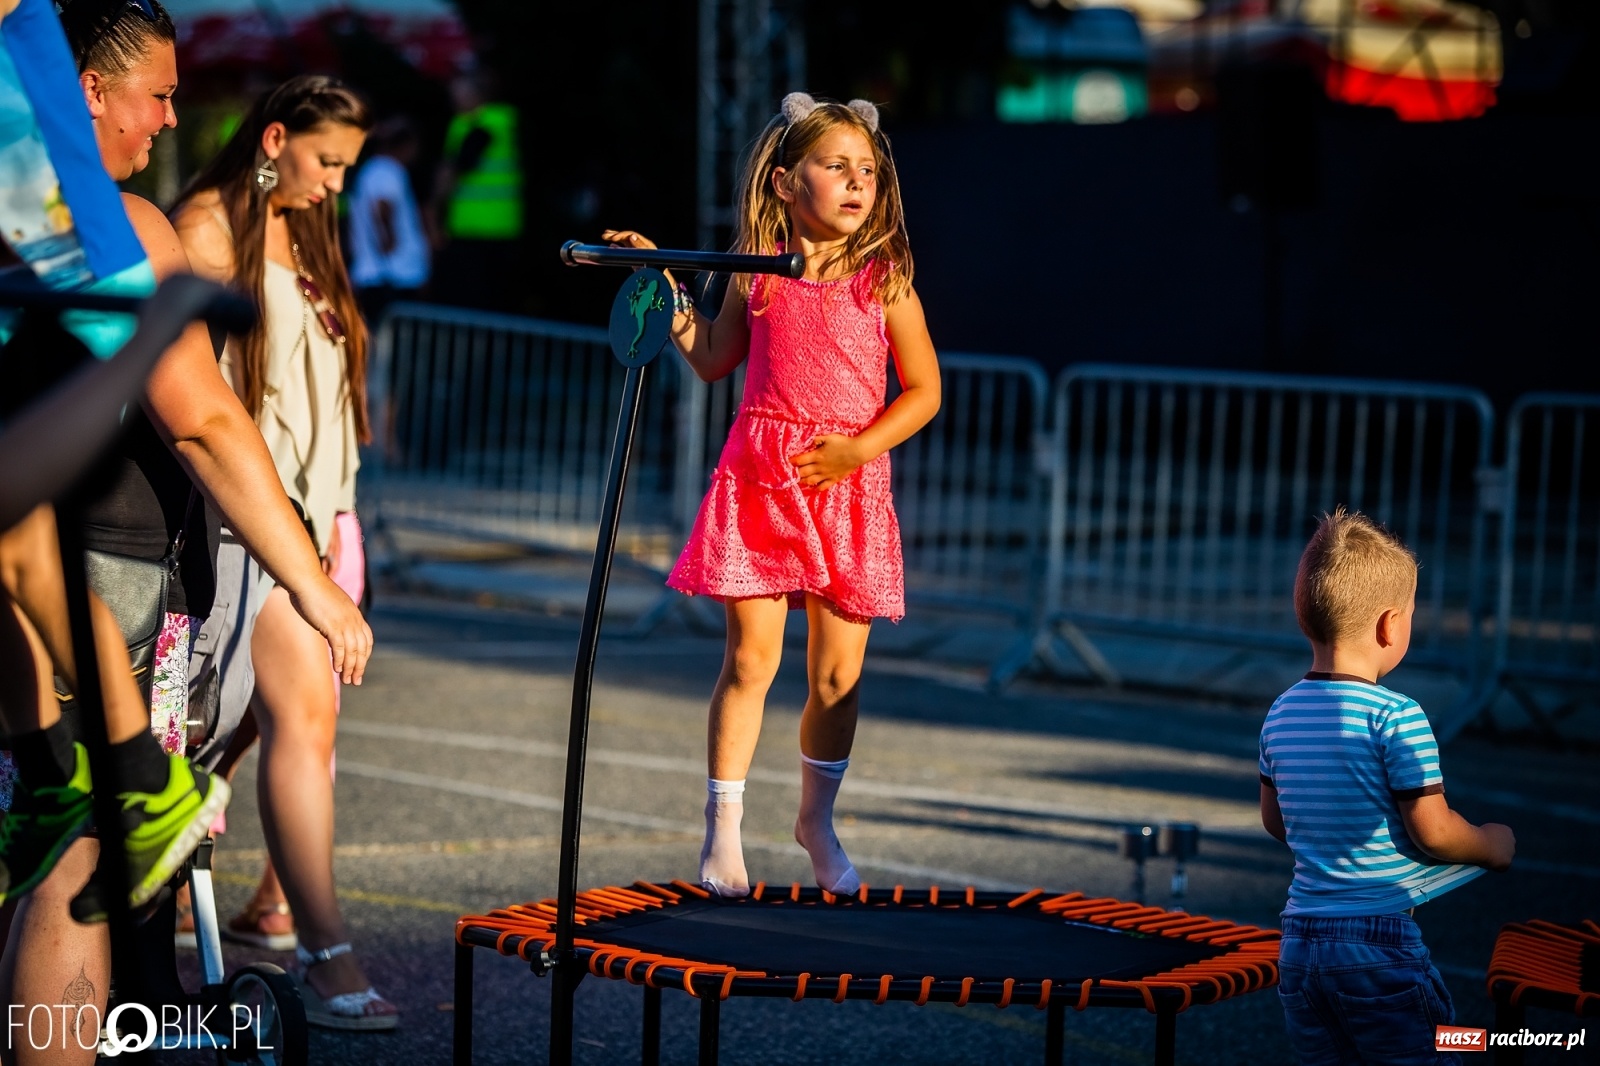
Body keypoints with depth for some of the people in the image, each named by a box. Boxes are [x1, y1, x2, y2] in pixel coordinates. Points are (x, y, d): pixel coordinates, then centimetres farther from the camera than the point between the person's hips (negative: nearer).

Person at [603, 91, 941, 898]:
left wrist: (862, 446, -11)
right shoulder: (757, 274, 3)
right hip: (758, 477, 0)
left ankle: (817, 819, 26)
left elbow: (923, 390, 3)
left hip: (849, 487, 0)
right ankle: (722, 825, 10)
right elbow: (711, 361, 17)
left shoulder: (886, 281, -2)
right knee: (749, 657, -1)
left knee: (837, 675, 6)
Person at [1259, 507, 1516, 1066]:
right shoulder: (1397, 717, -15)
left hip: (1299, 939, 7)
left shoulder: (1281, 715, 6)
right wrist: (1492, 846, 4)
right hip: (1378, 941, -7)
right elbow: (1432, 831, -14)